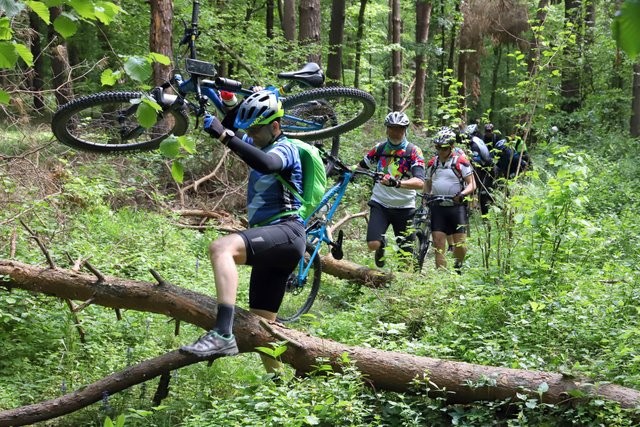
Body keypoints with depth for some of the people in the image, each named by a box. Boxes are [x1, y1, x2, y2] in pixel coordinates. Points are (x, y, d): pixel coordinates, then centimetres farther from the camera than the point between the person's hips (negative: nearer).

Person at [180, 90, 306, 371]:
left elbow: (267, 164, -31)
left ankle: (223, 335, -46)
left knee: (221, 248, -35)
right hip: (272, 243, 10)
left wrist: (224, 135, -37)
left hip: (286, 232, -10)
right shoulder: (262, 147, 21)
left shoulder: (284, 148, -6)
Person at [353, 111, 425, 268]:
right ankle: (382, 245, 17)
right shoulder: (379, 148, 3)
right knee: (373, 244, -19)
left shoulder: (413, 151, -8)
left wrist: (397, 183, -39)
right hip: (380, 203, 1)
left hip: (404, 207, -1)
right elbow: (361, 166, 13)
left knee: (406, 253, 2)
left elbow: (420, 182, -21)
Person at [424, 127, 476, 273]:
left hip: (456, 206, -4)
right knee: (438, 242, -4)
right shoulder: (433, 163, 10)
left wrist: (462, 194, -25)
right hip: (437, 207, 4)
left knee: (460, 243, -6)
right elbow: (427, 183, 19)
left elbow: (471, 184, -7)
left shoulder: (461, 161, -5)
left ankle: (458, 267, 23)